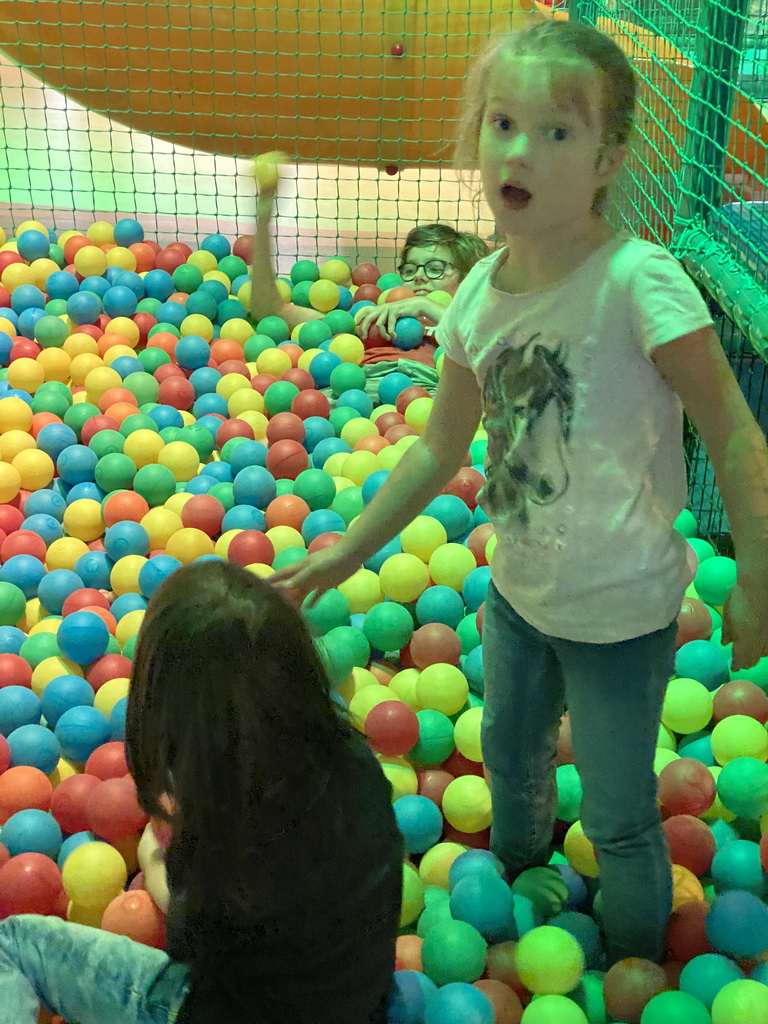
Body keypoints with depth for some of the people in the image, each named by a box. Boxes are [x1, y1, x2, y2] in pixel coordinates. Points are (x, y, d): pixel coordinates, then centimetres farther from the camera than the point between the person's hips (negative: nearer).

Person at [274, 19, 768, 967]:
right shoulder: (479, 295, -7)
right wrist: (345, 553, 7)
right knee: (509, 762, 30)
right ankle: (512, 880, 62)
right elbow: (440, 449, 5)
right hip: (517, 592, 6)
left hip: (621, 614, -6)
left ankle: (635, 964, 44)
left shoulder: (639, 282, -26)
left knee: (617, 818, 14)